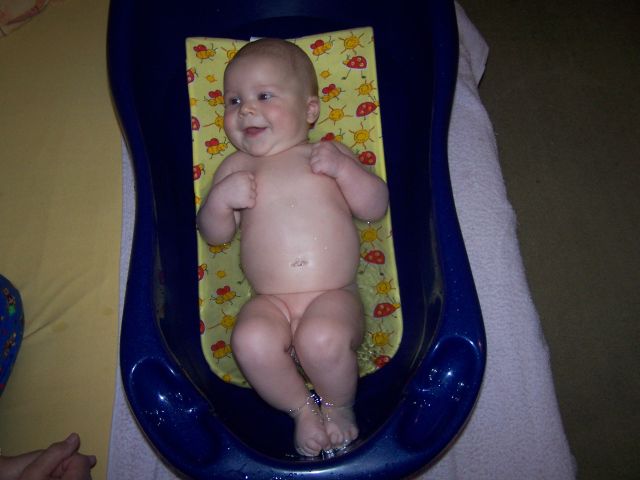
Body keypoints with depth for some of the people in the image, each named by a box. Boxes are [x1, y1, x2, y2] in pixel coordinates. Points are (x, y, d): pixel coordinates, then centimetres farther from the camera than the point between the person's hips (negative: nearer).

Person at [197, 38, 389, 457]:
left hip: (334, 297, -1)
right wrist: (221, 198, -8)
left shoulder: (331, 154, 12)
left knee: (323, 339, -31)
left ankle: (340, 406, 3)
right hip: (270, 303, 2)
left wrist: (343, 168, -10)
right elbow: (213, 234, 13)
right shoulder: (236, 167, 16)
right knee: (251, 341, -29)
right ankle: (302, 407, 0)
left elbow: (377, 208, 5)